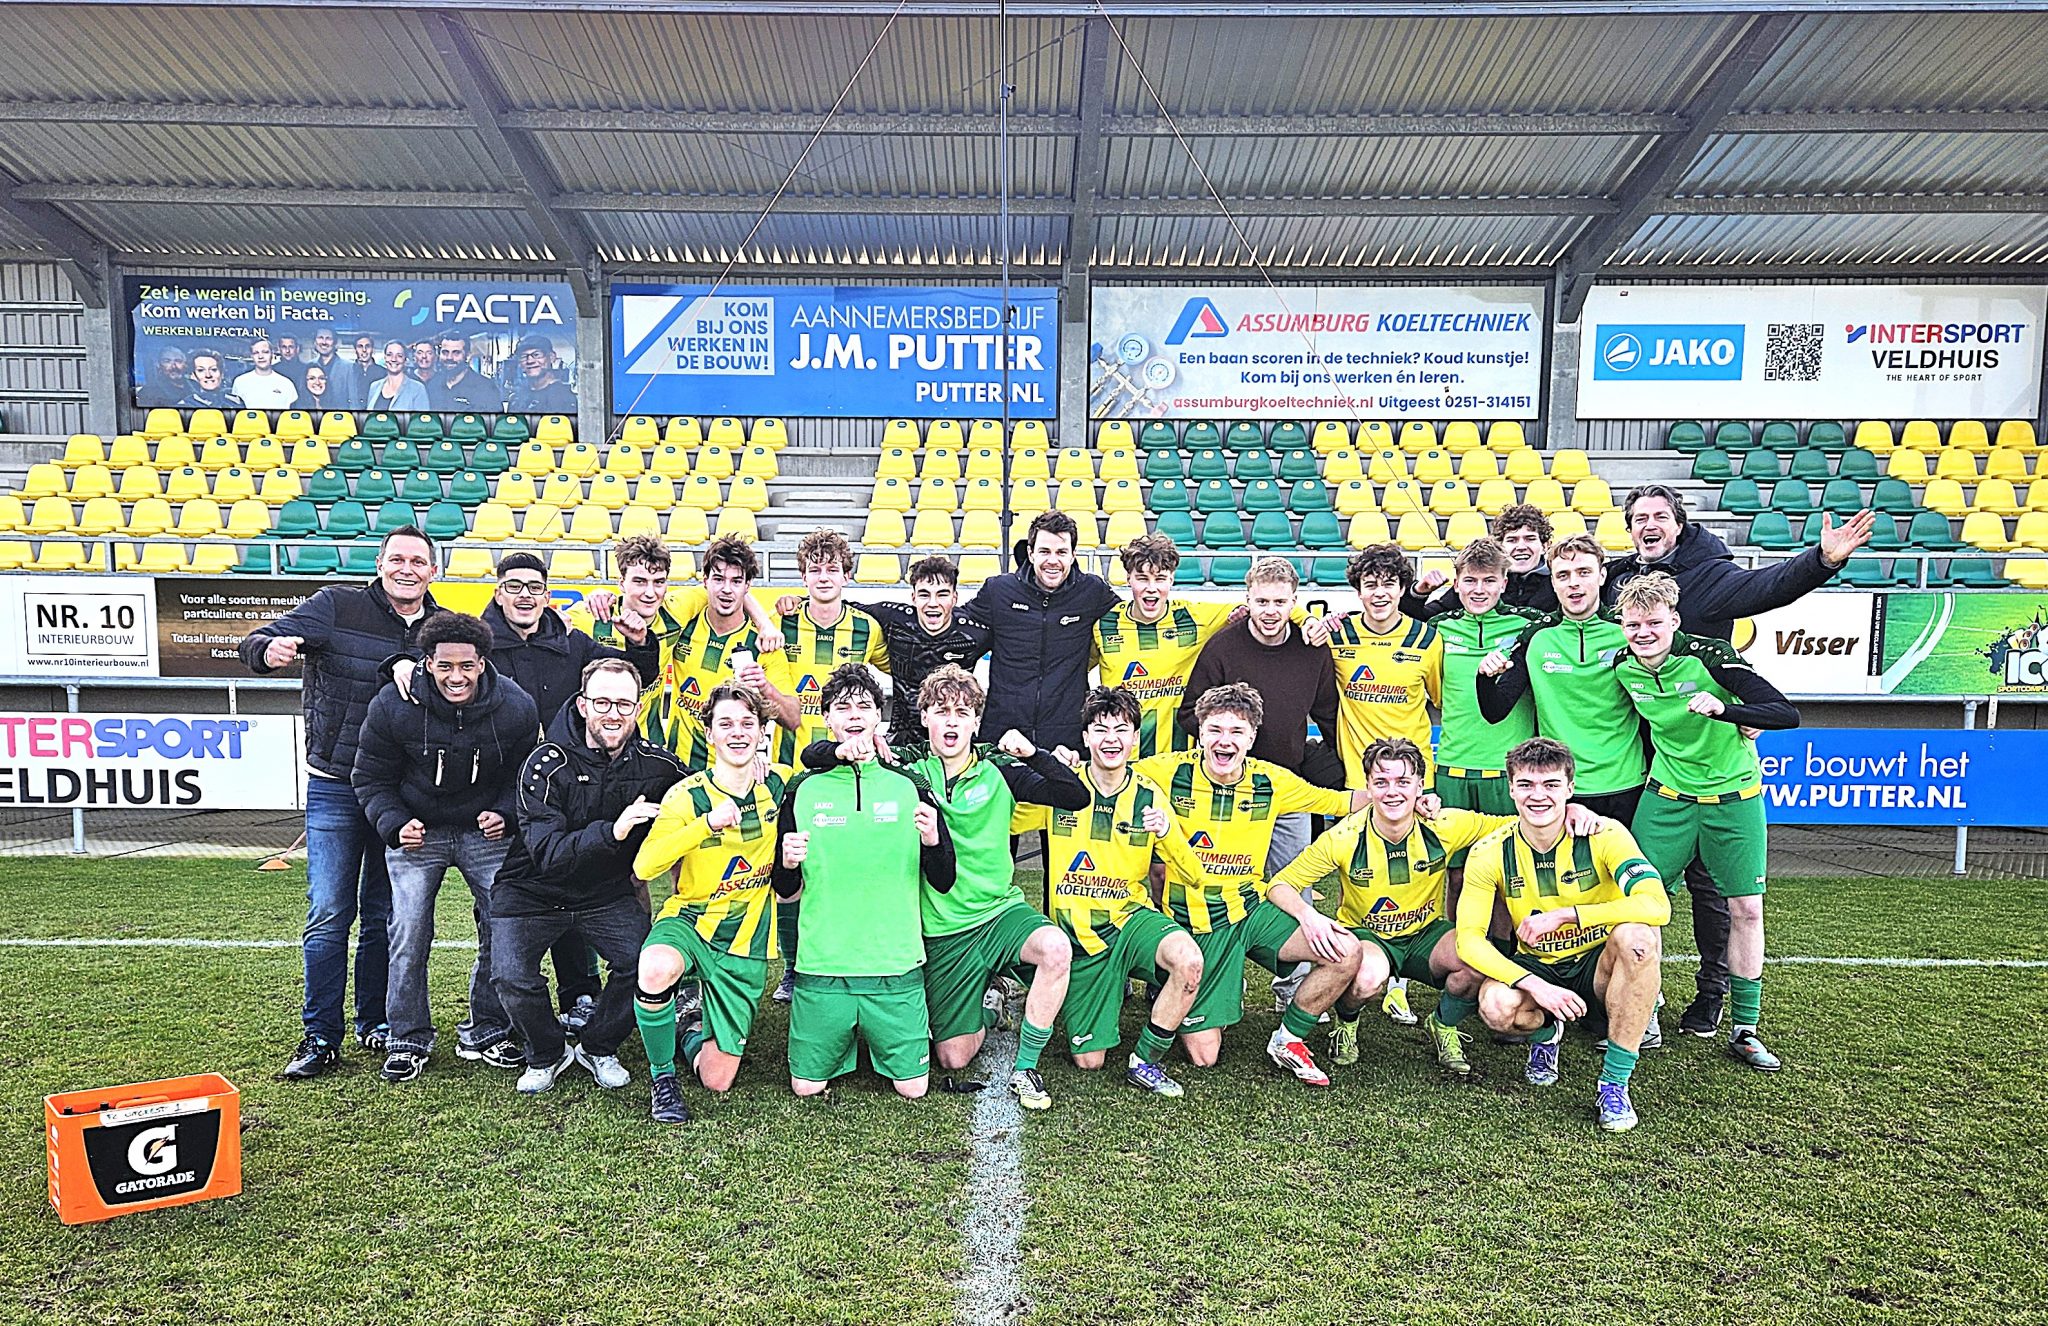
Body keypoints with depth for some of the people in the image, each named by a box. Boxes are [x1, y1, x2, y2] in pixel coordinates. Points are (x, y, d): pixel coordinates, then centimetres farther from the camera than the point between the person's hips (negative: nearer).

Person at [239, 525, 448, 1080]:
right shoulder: (337, 605, -5)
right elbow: (259, 643, -12)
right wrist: (270, 650, -33)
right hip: (335, 786, -2)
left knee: (385, 915, 11)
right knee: (329, 914, -2)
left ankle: (376, 1025, 25)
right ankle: (321, 1037, 11)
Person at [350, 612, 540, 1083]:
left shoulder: (516, 708, -14)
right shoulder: (392, 707, -16)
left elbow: (523, 775, 1)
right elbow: (370, 778, -4)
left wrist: (505, 814, -16)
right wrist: (394, 825, -19)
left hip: (487, 831, 1)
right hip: (416, 831, -1)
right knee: (409, 935, -5)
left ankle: (486, 1033, 17)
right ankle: (409, 1039, 15)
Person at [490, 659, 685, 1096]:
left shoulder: (655, 764, -9)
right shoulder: (548, 764, -19)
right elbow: (546, 852, -27)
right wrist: (612, 832, -42)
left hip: (607, 892, 2)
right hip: (533, 891, -2)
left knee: (646, 962, -20)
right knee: (511, 978, -21)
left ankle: (597, 1047, 10)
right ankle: (547, 1054, 12)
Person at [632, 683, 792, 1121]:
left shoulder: (780, 784, -4)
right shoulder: (687, 796, -11)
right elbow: (644, 866, -24)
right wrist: (709, 822, -35)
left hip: (745, 943, 2)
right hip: (690, 920, -1)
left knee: (717, 1080, 1)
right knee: (656, 969, -38)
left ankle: (696, 1027, 36)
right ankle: (662, 1077, -11)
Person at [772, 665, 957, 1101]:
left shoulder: (909, 787, 1)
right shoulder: (803, 790, 1)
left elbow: (943, 883, 2)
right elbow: (786, 892, 8)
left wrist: (932, 841, -18)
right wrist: (788, 864, -14)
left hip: (896, 966, 0)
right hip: (821, 966, 1)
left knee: (912, 1088, 5)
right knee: (806, 1087, 6)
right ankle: (848, 1039, 35)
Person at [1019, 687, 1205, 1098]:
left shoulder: (1149, 795, -1)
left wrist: (1167, 832, -22)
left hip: (1130, 916, 1)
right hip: (1077, 930, -1)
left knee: (1189, 960, -33)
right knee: (1088, 1059, -1)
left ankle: (1145, 1061, -10)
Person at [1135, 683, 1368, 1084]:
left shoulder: (1271, 780, -3)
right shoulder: (1171, 771, -12)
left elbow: (1338, 802, 6)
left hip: (1251, 909, 3)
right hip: (1193, 922, -3)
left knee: (1346, 953, -17)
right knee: (1204, 1055, -3)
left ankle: (1287, 1040, 7)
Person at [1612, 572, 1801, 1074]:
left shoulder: (1709, 656, -19)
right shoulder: (1624, 668, -6)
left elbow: (1787, 713, -25)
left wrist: (1722, 708, -39)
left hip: (1734, 798, -2)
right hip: (1667, 798, 3)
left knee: (1746, 908, 2)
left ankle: (1744, 1029, 17)